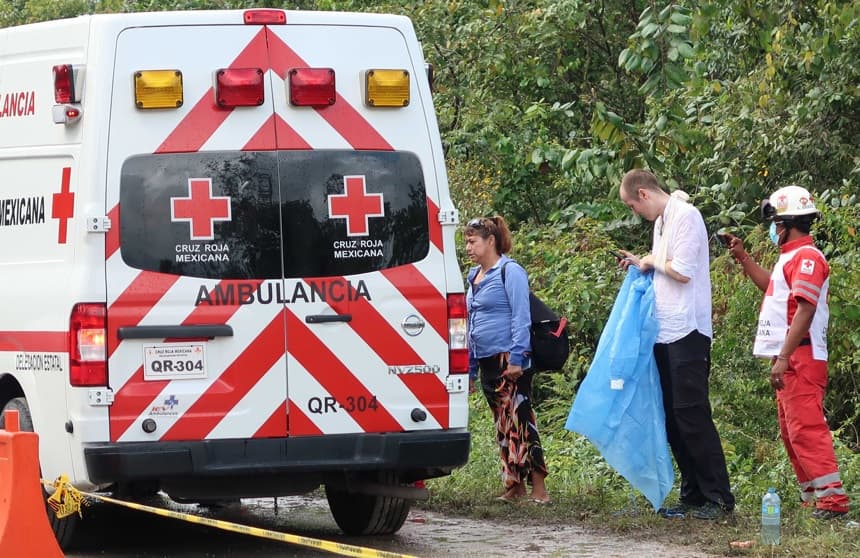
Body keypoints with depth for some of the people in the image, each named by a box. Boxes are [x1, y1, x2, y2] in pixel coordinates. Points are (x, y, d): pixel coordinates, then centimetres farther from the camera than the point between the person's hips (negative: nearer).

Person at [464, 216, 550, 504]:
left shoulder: (511, 272, -8)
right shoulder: (474, 277, 16)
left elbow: (521, 318, -14)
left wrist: (516, 358, -20)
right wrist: (469, 366, 20)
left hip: (510, 360, -9)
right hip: (487, 361, 9)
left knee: (517, 421, -12)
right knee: (502, 425, 11)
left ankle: (538, 489, -14)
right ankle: (514, 486, 16)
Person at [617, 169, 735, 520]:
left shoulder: (685, 216, -11)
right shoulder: (661, 221, 16)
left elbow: (682, 271, -18)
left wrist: (652, 260, -3)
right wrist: (642, 265, 8)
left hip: (687, 332, -9)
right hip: (665, 333, 9)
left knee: (691, 415, -9)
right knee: (674, 418, 9)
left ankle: (718, 497, -5)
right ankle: (693, 495, 14)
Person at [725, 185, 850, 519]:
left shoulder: (806, 258, -15)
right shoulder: (791, 258, 17)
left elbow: (805, 311, -23)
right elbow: (771, 288, 38)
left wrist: (783, 359, -26)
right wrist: (742, 259, 30)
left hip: (801, 359, -11)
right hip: (788, 359, 11)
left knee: (806, 428, -16)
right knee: (791, 431, 14)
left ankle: (832, 498, -20)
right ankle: (812, 497, 19)